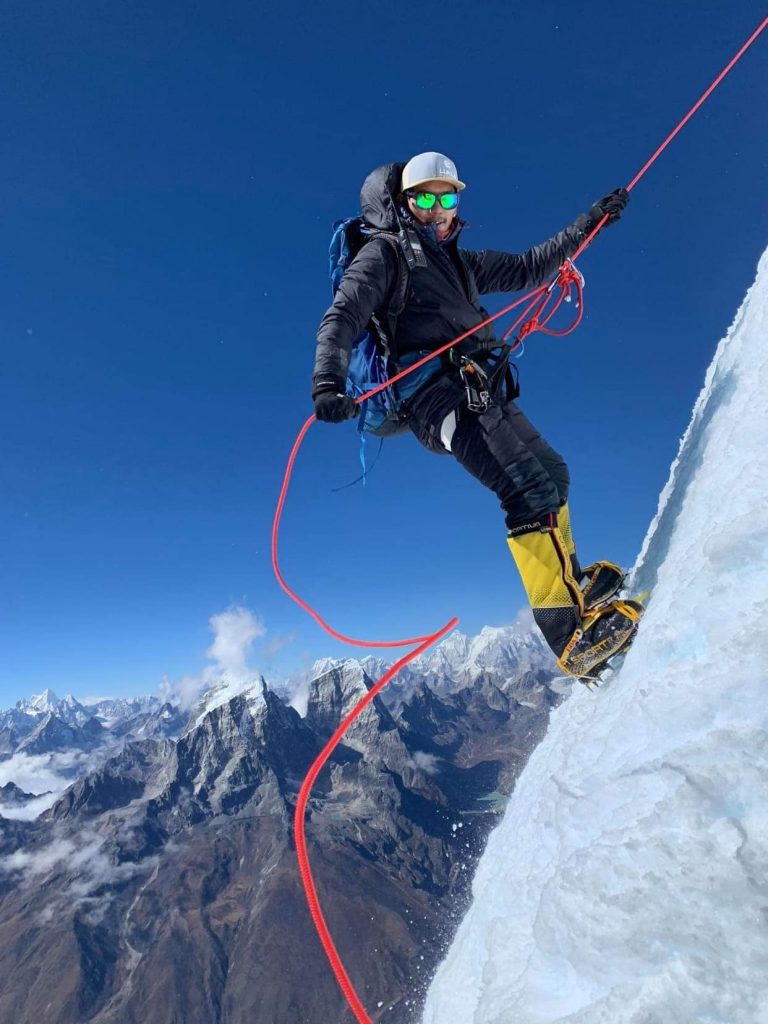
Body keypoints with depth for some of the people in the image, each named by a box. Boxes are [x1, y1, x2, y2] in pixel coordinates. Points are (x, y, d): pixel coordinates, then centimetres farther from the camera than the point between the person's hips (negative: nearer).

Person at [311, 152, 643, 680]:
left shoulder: (460, 261, 31)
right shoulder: (385, 252, 9)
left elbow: (528, 269, 37)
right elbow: (342, 318, -5)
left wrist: (590, 222, 36)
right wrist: (329, 384, -24)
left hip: (481, 389, 9)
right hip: (439, 390, -9)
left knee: (553, 473, 15)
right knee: (530, 488, -24)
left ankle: (574, 587, 28)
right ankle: (572, 634, -27)